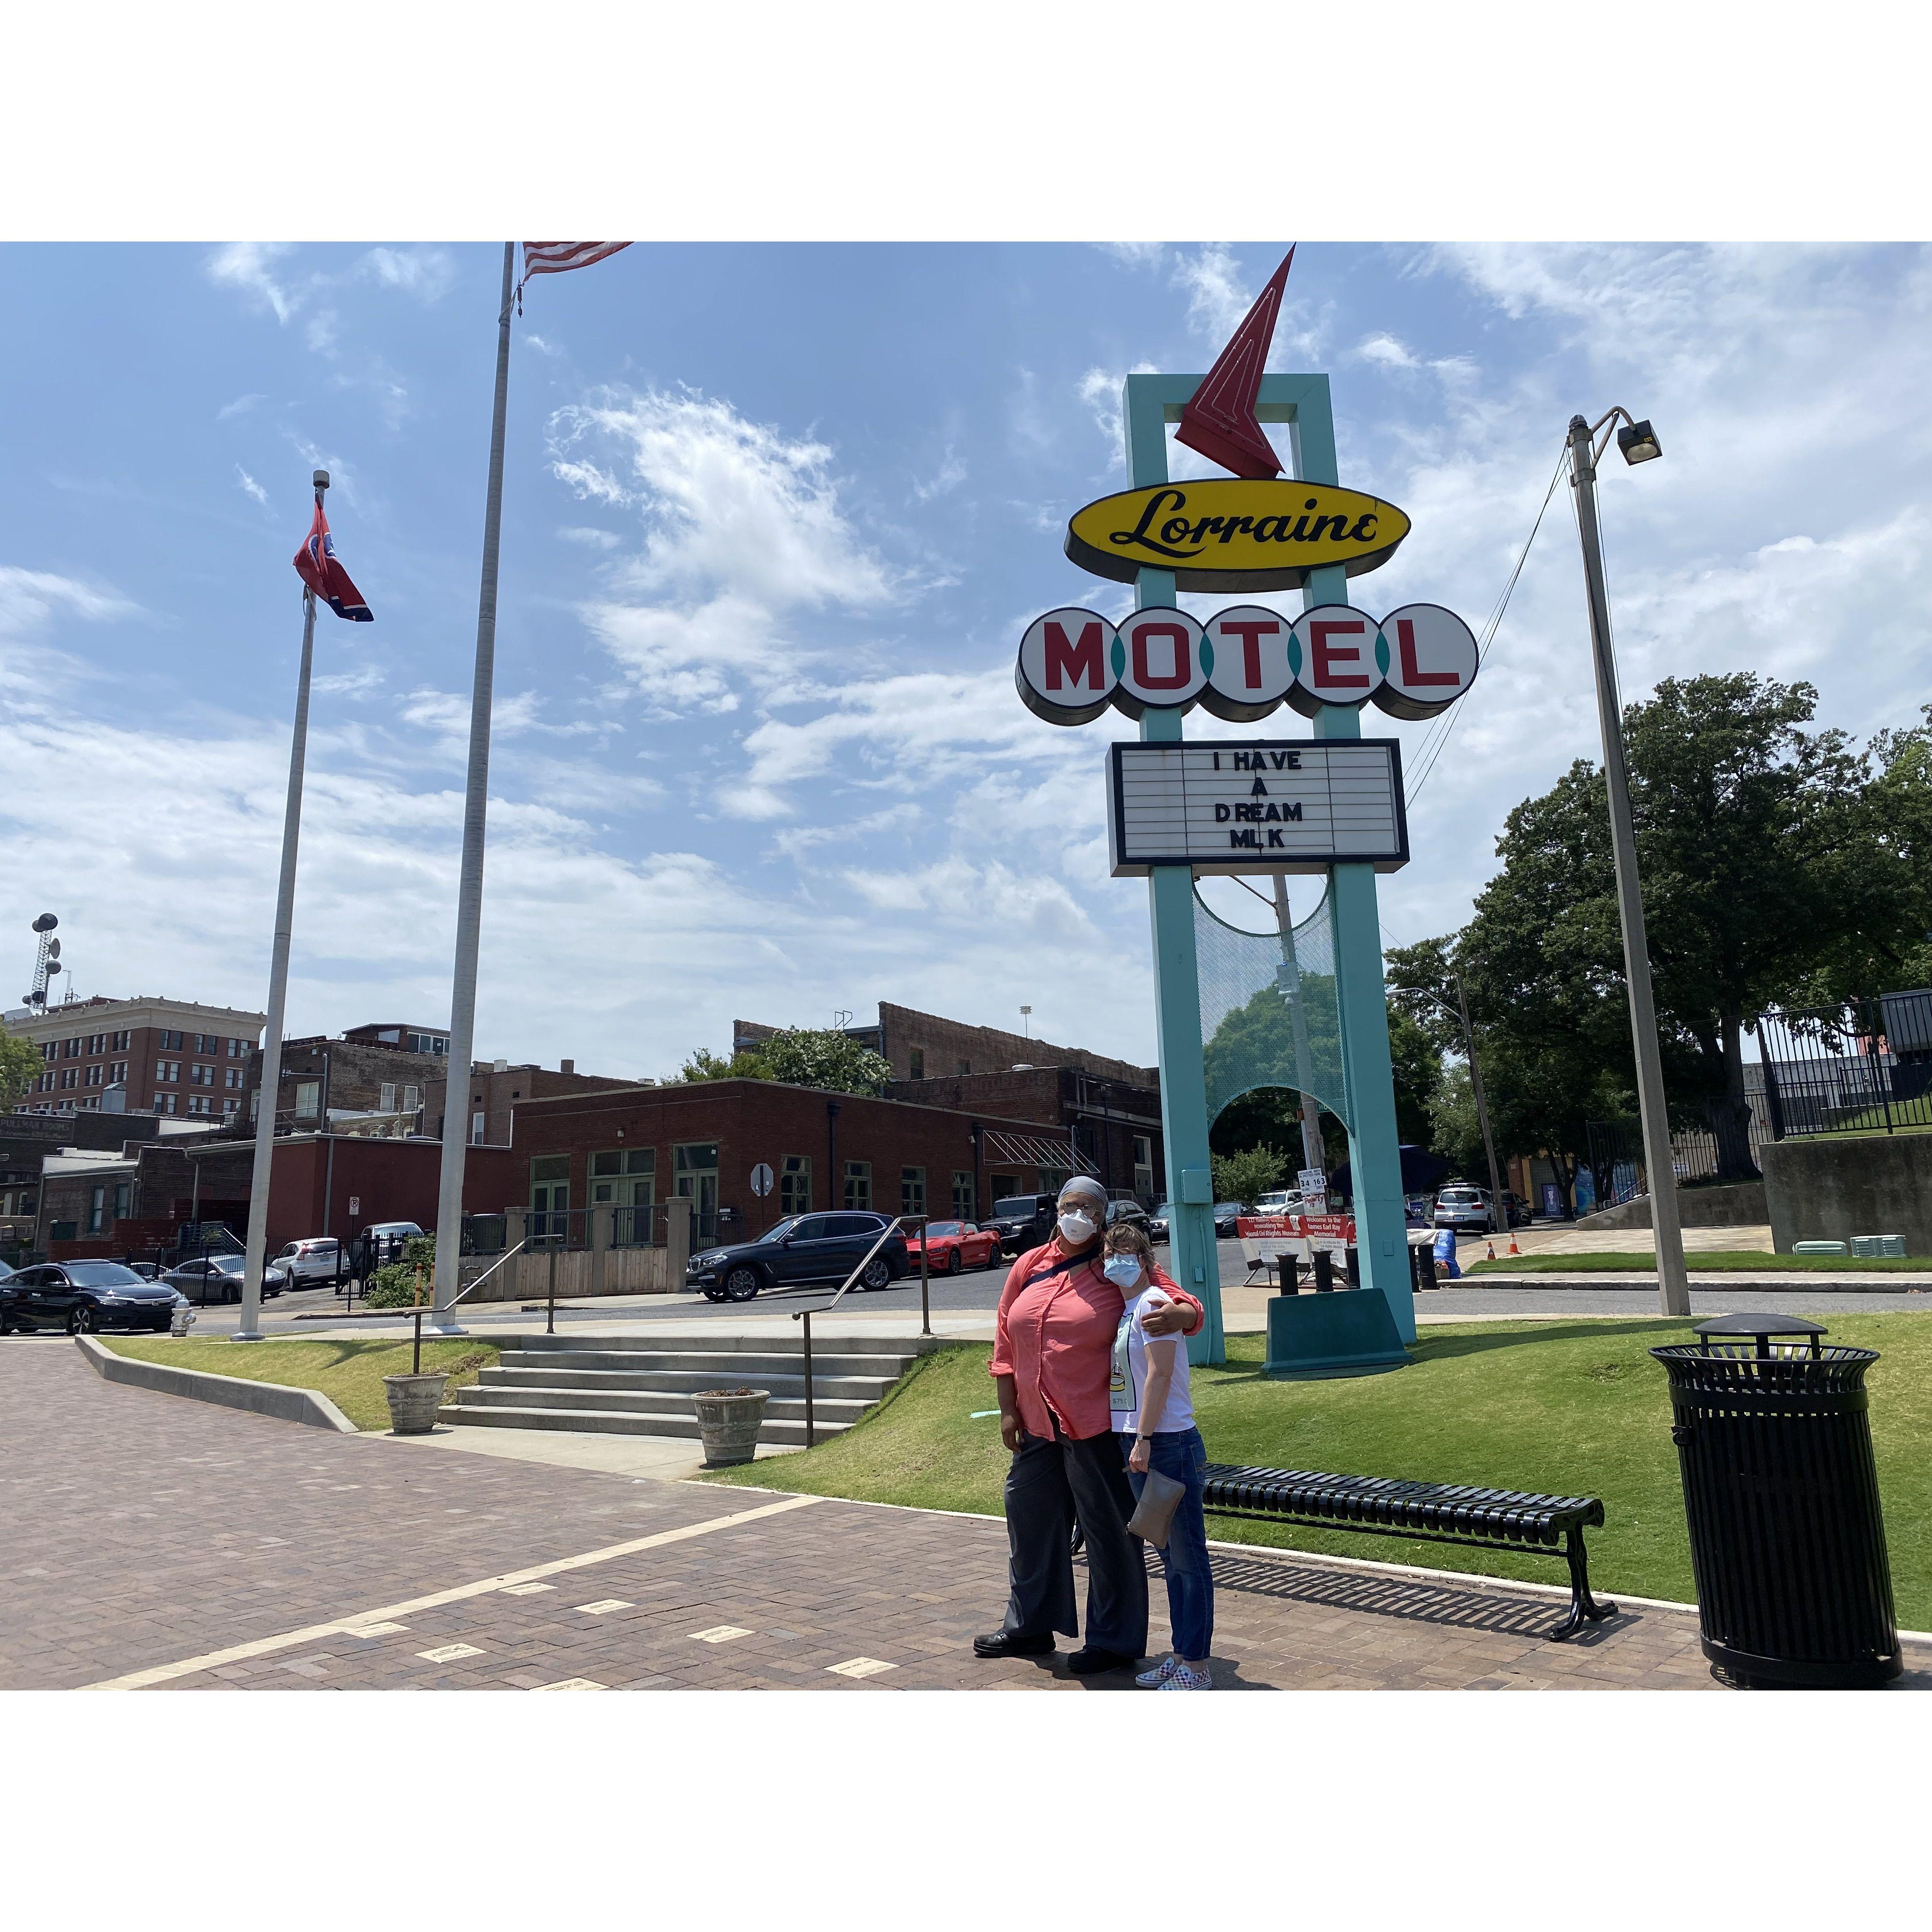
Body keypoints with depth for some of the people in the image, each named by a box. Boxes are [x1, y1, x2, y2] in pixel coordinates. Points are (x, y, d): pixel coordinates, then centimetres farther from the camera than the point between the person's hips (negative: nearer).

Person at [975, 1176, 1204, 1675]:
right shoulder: (1029, 1267, 6)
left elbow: (1188, 1304, -6)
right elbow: (1005, 1344, 9)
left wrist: (1178, 1315, -30)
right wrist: (1008, 1411, 5)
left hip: (1095, 1427, -5)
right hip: (1036, 1425, 5)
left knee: (1108, 1530, 6)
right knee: (1031, 1521, 17)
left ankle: (1116, 1641, 22)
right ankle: (1031, 1626, 36)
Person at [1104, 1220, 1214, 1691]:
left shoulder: (1152, 1302, -12)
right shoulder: (1124, 1307, 14)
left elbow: (1160, 1373, -18)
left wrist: (1144, 1439, -20)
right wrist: (1133, 1440, 14)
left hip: (1166, 1442, -9)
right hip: (1136, 1443, 9)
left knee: (1187, 1556, 1)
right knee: (1170, 1555, 17)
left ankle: (1196, 1666, 8)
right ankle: (1181, 1653, 27)